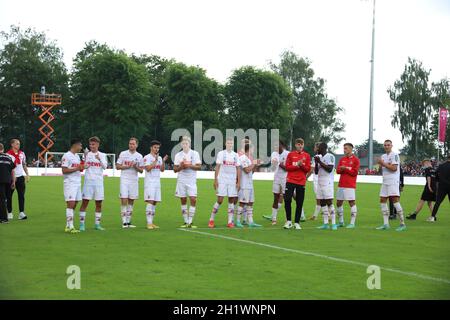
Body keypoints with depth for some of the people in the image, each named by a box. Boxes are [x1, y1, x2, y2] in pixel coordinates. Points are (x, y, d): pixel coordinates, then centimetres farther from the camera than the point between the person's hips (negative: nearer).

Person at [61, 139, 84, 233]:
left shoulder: (77, 156, 19)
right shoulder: (67, 156, -9)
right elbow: (64, 170, -15)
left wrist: (81, 167, 6)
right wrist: (76, 169, -18)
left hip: (77, 183, 9)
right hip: (70, 183, -9)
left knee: (74, 204, 7)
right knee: (70, 203, -11)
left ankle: (68, 225, 12)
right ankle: (70, 227, -12)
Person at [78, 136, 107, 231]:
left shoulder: (102, 155, 8)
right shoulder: (87, 154, 5)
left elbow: (105, 166, -5)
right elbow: (83, 167, 0)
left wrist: (99, 159, -21)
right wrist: (85, 158, -15)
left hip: (99, 181, 2)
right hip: (88, 181, -2)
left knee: (99, 203, 5)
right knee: (85, 202, -5)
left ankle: (97, 224, 14)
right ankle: (82, 224, 0)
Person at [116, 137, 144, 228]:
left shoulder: (139, 156, 7)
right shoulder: (123, 154, 2)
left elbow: (141, 170, 8)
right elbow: (117, 166, 0)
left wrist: (135, 167, -12)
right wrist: (127, 166, -12)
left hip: (134, 180, 3)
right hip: (124, 180, -3)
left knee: (131, 201, 6)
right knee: (124, 200, -11)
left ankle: (128, 221, 14)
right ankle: (124, 222, -9)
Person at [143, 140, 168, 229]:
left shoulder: (159, 158, 16)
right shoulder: (147, 157, -5)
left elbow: (162, 170, 11)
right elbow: (148, 168, -17)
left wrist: (163, 161, -3)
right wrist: (155, 160, -18)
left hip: (157, 182, 7)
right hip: (149, 182, -7)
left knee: (155, 202, 6)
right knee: (150, 201, -12)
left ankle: (151, 222, 10)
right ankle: (149, 223, -13)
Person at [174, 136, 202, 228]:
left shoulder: (195, 153, 2)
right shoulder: (178, 155, 7)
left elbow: (199, 166, -3)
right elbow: (175, 169, 7)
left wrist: (190, 166, -17)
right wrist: (180, 167, -13)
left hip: (191, 180, -2)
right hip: (181, 181, 2)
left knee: (193, 200, -12)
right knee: (183, 200, 5)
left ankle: (190, 222, -8)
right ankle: (185, 222, 13)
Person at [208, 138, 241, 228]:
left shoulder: (236, 155, 9)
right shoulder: (221, 153, 2)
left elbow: (238, 169, 8)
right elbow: (217, 167, 0)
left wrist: (238, 182, 2)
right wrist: (215, 180, -6)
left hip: (232, 181, 3)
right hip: (222, 180, -3)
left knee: (232, 201, 1)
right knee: (220, 200, -5)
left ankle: (230, 222, 4)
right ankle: (211, 220, 5)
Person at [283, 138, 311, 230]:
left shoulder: (307, 156, 8)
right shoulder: (290, 154, 6)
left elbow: (308, 169, 2)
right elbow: (287, 167, -1)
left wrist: (301, 165, -15)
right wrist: (297, 165, -13)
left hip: (301, 182, 1)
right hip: (290, 180, -1)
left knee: (299, 203, 1)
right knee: (287, 200, -9)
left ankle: (297, 223, 9)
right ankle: (289, 221, 4)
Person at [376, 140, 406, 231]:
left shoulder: (394, 155, -6)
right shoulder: (383, 156, 20)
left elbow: (394, 168, -16)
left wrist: (383, 164, -12)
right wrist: (380, 165, 2)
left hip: (393, 181, -9)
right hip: (385, 181, 9)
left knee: (395, 200, -14)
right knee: (382, 201, 4)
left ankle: (402, 224, -12)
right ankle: (386, 224, 8)